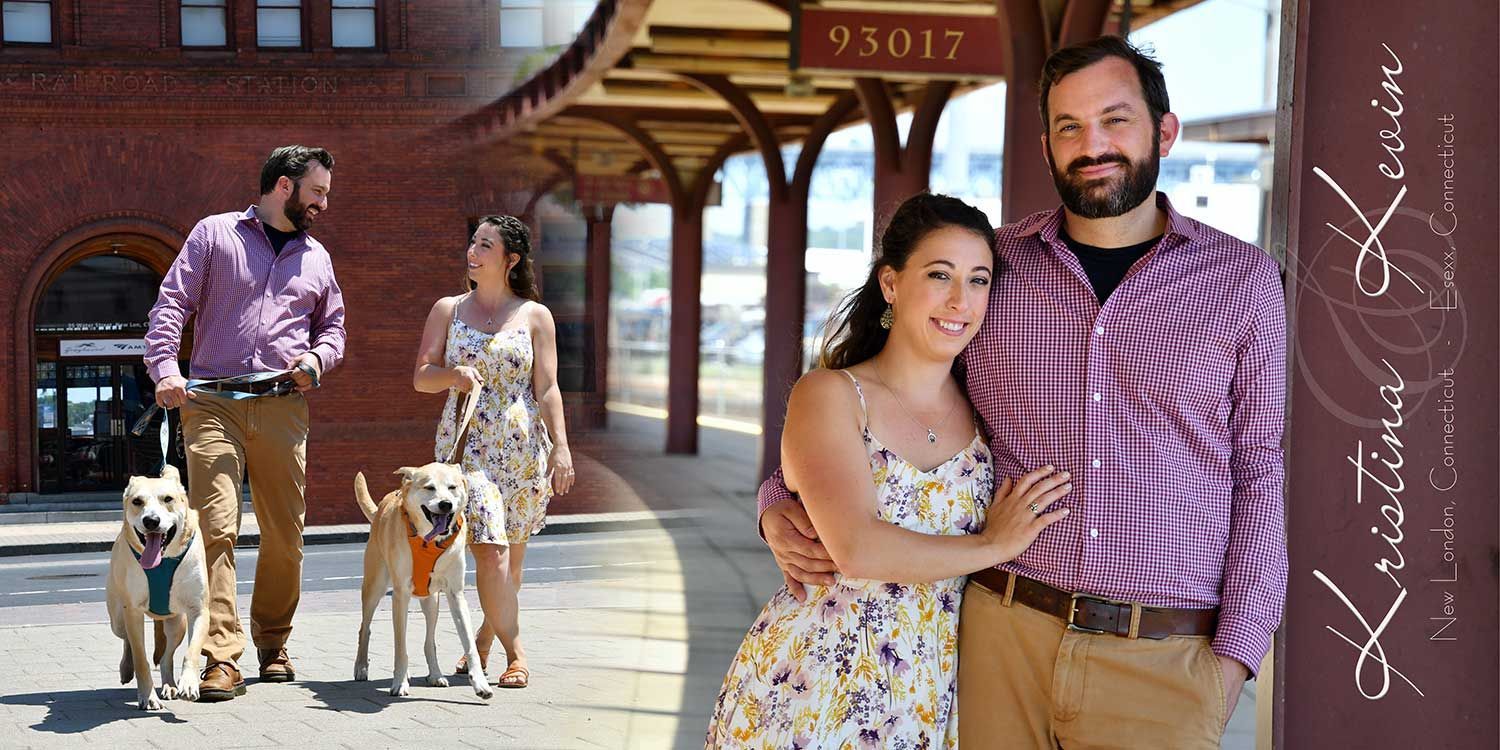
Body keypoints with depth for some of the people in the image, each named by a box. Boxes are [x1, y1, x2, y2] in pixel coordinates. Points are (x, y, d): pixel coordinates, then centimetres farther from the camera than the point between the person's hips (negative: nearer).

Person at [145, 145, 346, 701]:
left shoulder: (316, 257, 19)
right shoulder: (215, 234, 7)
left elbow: (333, 326, 27)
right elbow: (171, 304, 1)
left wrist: (317, 359, 4)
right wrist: (165, 367, -14)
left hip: (284, 408, 4)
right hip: (213, 403, -4)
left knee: (285, 534, 5)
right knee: (215, 527, -13)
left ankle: (273, 644, 23)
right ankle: (222, 660, -15)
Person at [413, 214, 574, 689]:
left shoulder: (535, 316, 6)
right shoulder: (448, 310, 9)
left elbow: (547, 388, 3)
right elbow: (421, 377, 7)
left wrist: (561, 448, -6)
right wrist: (453, 374, -15)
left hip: (522, 446, 0)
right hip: (467, 443, 0)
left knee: (510, 555, 6)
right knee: (489, 549, -13)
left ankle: (483, 642, 25)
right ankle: (515, 653, -5)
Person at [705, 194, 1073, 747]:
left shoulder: (982, 411, 4)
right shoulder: (829, 395, -9)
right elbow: (859, 551, -22)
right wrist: (992, 546, -13)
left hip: (928, 701, 4)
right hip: (810, 694, -4)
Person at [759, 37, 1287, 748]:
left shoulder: (1243, 280, 4)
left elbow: (1259, 476, 6)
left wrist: (1233, 658, -1)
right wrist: (780, 504, -2)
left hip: (1163, 663, -1)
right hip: (1002, 637, 1)